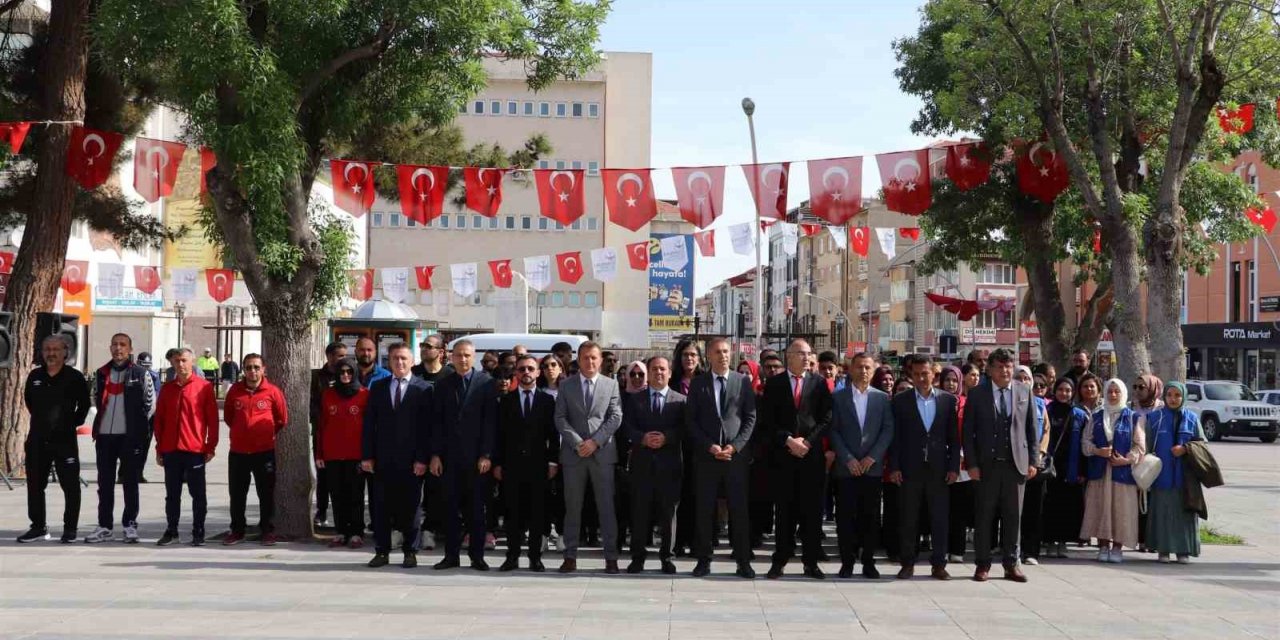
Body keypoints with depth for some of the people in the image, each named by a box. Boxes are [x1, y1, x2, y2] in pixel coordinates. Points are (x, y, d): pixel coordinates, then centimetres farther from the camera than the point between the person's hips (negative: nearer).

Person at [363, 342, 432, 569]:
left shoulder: (423, 389, 1)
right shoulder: (378, 387, 10)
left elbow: (427, 427, -3)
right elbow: (369, 424, 9)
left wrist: (422, 459, -9)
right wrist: (367, 456, 1)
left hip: (411, 460, -3)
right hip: (383, 458, 3)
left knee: (411, 507, 3)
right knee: (381, 507, 4)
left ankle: (410, 552, 11)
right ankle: (382, 552, 11)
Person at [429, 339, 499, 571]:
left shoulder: (486, 382, 1)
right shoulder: (443, 384, 9)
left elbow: (491, 421, -3)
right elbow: (437, 421, 8)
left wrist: (486, 455, -9)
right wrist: (435, 454, 1)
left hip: (476, 456, -2)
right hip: (449, 456, 2)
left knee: (476, 508, 2)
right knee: (450, 507, 4)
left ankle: (477, 555, 8)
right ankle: (451, 555, 10)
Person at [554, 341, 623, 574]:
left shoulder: (611, 384, 8)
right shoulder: (566, 385, 9)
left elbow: (615, 417, 0)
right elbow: (560, 418, 2)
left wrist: (595, 441, -10)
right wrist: (577, 443, -10)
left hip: (603, 452, -1)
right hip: (573, 454, 1)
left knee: (607, 506, 0)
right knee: (572, 507, 4)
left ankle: (611, 557, 3)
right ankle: (570, 556, 8)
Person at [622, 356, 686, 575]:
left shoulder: (680, 401, 9)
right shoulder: (634, 399, 12)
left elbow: (683, 429, -1)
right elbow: (627, 426, 2)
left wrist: (666, 438, -17)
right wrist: (643, 438, -16)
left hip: (669, 463, 0)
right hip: (642, 462, 0)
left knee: (667, 511, 1)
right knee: (639, 510, 0)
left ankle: (666, 556, 10)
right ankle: (638, 556, 6)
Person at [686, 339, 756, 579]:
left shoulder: (743, 382, 7)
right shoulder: (698, 384, 7)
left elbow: (751, 418, 4)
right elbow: (691, 421, 3)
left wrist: (735, 446, -7)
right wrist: (709, 446, -8)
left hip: (736, 454, 0)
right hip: (706, 455, 0)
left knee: (739, 509, -1)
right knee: (704, 509, 1)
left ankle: (743, 561, 5)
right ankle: (703, 560, 8)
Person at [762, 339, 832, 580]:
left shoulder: (819, 383, 8)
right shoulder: (774, 384, 6)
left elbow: (827, 418, 3)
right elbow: (768, 419, 2)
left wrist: (807, 441, -8)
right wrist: (788, 440, -10)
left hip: (812, 455, 0)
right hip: (783, 455, 0)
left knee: (812, 509, 1)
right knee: (784, 508, 2)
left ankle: (811, 562, 7)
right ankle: (780, 560, 8)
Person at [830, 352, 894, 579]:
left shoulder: (882, 398, 8)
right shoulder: (838, 397, 5)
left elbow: (888, 430, 3)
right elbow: (834, 431, 1)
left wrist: (872, 457, -8)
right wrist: (847, 459, -9)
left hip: (872, 466, 1)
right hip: (846, 467, -1)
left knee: (871, 516, 2)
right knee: (846, 516, -1)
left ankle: (869, 562, 9)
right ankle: (847, 562, 5)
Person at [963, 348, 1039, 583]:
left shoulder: (1024, 391, 7)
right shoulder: (977, 394, 1)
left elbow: (1032, 429, 9)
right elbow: (968, 432, 0)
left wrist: (1033, 461, 3)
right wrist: (971, 464, -7)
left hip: (1016, 464, 2)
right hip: (987, 465, -2)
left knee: (1013, 517, 6)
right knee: (984, 517, 3)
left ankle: (1011, 564, 14)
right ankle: (982, 564, 11)